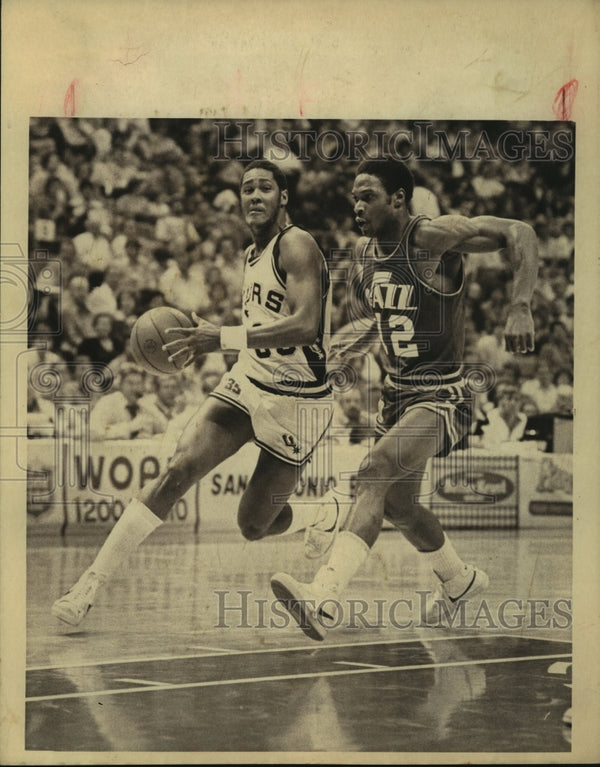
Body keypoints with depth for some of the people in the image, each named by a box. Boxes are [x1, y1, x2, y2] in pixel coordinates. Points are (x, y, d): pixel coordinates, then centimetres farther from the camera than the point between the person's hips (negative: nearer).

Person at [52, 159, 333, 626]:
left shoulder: (296, 246, -15)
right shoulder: (253, 254, 11)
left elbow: (304, 325, -30)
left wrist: (221, 338, -35)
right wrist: (209, 343, 16)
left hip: (296, 402, -6)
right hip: (248, 382, 6)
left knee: (255, 525, 1)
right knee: (177, 472, -14)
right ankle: (90, 585, -16)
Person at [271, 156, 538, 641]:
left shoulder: (433, 237, -17)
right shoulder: (365, 251, 6)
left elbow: (520, 234, -18)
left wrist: (520, 308, -29)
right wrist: (352, 344, 4)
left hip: (440, 396, -9)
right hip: (397, 392, 9)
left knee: (374, 475, -28)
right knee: (398, 504, 20)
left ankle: (320, 599, -39)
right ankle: (461, 581, 47)